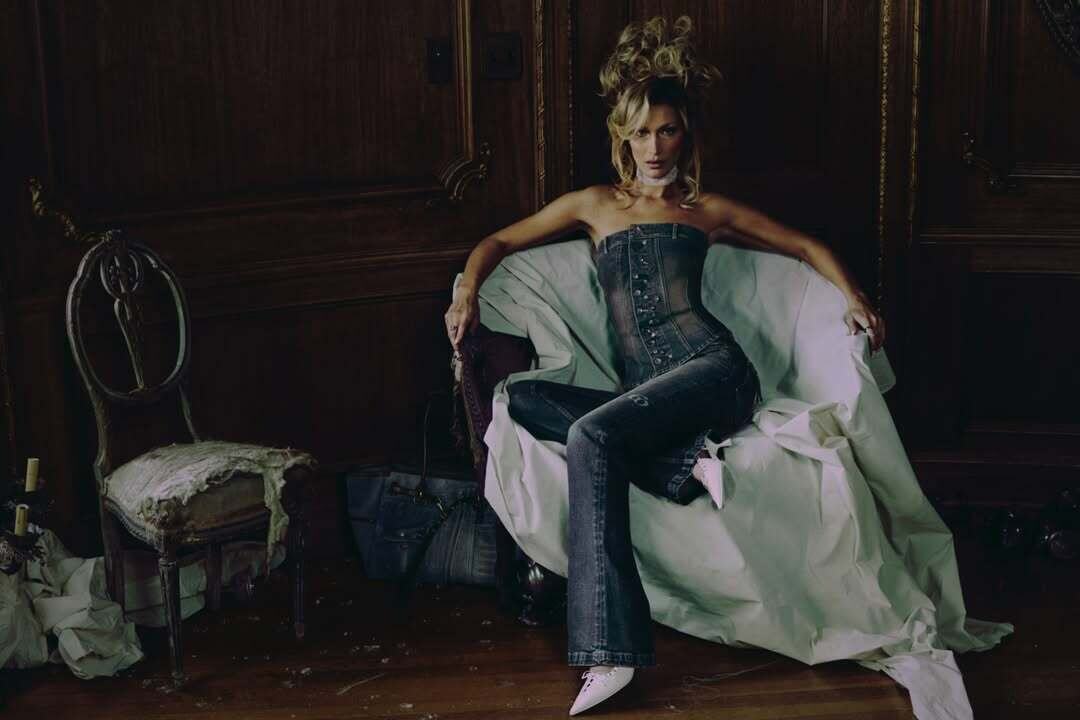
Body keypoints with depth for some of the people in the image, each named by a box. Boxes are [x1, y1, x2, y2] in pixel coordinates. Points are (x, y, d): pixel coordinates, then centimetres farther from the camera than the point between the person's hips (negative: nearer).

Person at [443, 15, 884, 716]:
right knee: (523, 398, -23)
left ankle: (610, 654, -41)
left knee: (590, 435, -32)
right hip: (645, 393, 4)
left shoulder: (707, 210, 18)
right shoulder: (595, 205, 23)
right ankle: (688, 463, -31)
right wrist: (468, 291, 5)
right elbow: (497, 243, 26)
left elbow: (809, 247, 22)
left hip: (713, 368, -3)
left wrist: (854, 297, 3)